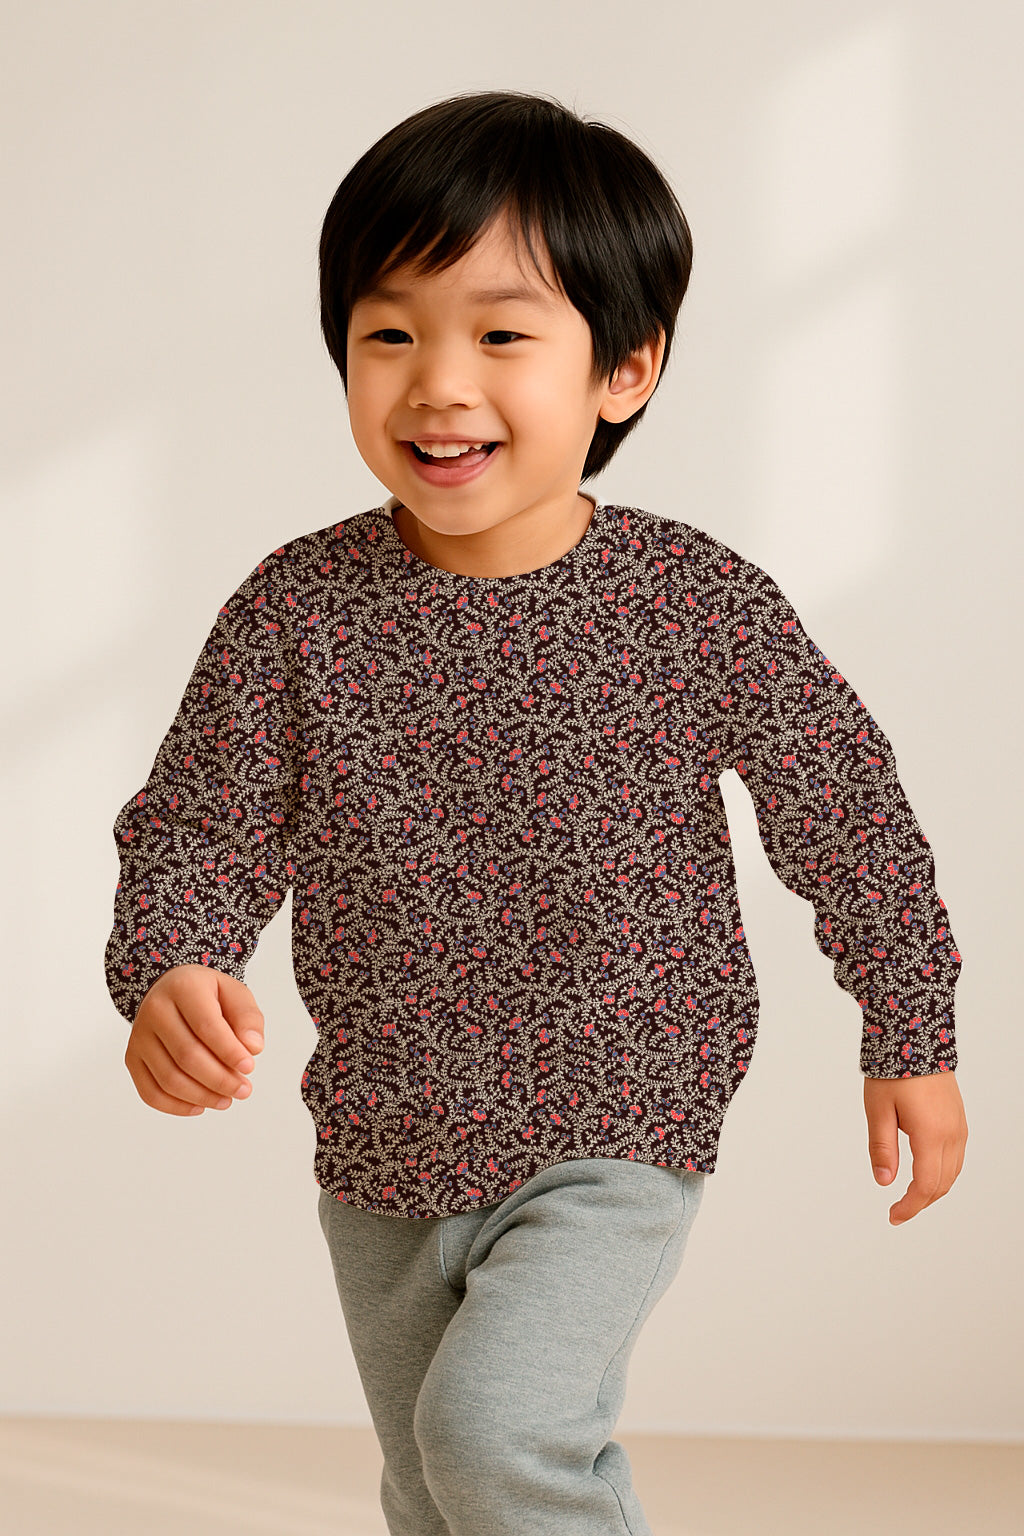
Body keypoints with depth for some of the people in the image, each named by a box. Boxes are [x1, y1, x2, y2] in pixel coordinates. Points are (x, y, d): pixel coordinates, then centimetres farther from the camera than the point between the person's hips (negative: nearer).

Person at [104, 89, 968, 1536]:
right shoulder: (296, 611, -11)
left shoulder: (704, 608, -15)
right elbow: (199, 824, -6)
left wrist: (911, 1041, 5)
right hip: (380, 1159, 4)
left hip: (613, 1144, -4)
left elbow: (847, 817, -2)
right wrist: (167, 975, -27)